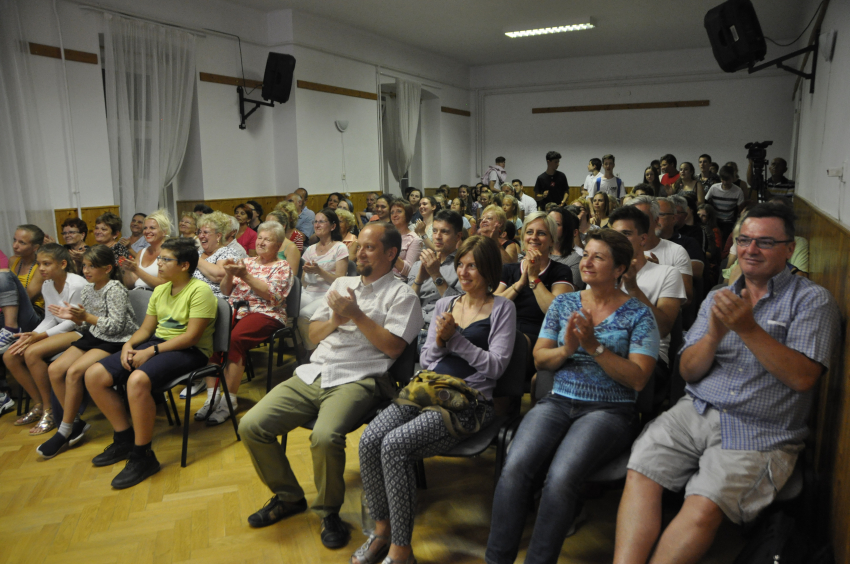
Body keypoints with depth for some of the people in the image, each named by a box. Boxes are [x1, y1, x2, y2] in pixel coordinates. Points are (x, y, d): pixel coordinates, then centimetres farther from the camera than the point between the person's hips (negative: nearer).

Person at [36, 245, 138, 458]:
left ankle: (65, 432, -9)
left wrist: (87, 317, -23)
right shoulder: (87, 289, 10)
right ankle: (75, 423, 4)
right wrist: (72, 317, -5)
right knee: (54, 369, -7)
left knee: (74, 372, -24)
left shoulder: (115, 289, -14)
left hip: (116, 341, -9)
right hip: (93, 336, 9)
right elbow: (86, 324, 15)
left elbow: (116, 326, -19)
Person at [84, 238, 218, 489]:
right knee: (94, 375, -4)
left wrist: (151, 351, -19)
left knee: (137, 380, -35)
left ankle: (142, 456, -19)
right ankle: (125, 440, 9)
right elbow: (146, 328, 16)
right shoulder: (160, 290, 16)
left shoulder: (199, 291, -12)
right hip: (156, 344, 9)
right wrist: (129, 345, -5)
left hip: (189, 352, -9)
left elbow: (191, 336, -19)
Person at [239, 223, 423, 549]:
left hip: (357, 380, -6)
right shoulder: (342, 284, 23)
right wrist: (336, 319, 1)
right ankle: (288, 497, 15)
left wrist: (357, 315, -9)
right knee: (251, 426, -8)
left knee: (325, 436, -34)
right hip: (313, 374, 7)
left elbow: (393, 347, -9)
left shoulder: (401, 295, 3)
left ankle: (329, 511, -4)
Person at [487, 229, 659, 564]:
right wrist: (566, 349, -10)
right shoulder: (563, 303, 13)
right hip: (558, 402, 3)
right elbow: (539, 360, 11)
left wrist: (595, 347, -17)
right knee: (515, 467, -24)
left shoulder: (638, 315, 1)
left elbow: (638, 379, -6)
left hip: (609, 410, -3)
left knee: (560, 478, -30)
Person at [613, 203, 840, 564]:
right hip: (695, 412, 4)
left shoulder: (812, 300, 4)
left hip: (758, 433, -4)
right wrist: (715, 335, -9)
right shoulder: (718, 298, 17)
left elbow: (802, 378, -9)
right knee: (639, 474, -21)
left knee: (704, 507, -27)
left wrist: (748, 328, -18)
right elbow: (688, 371, 11)